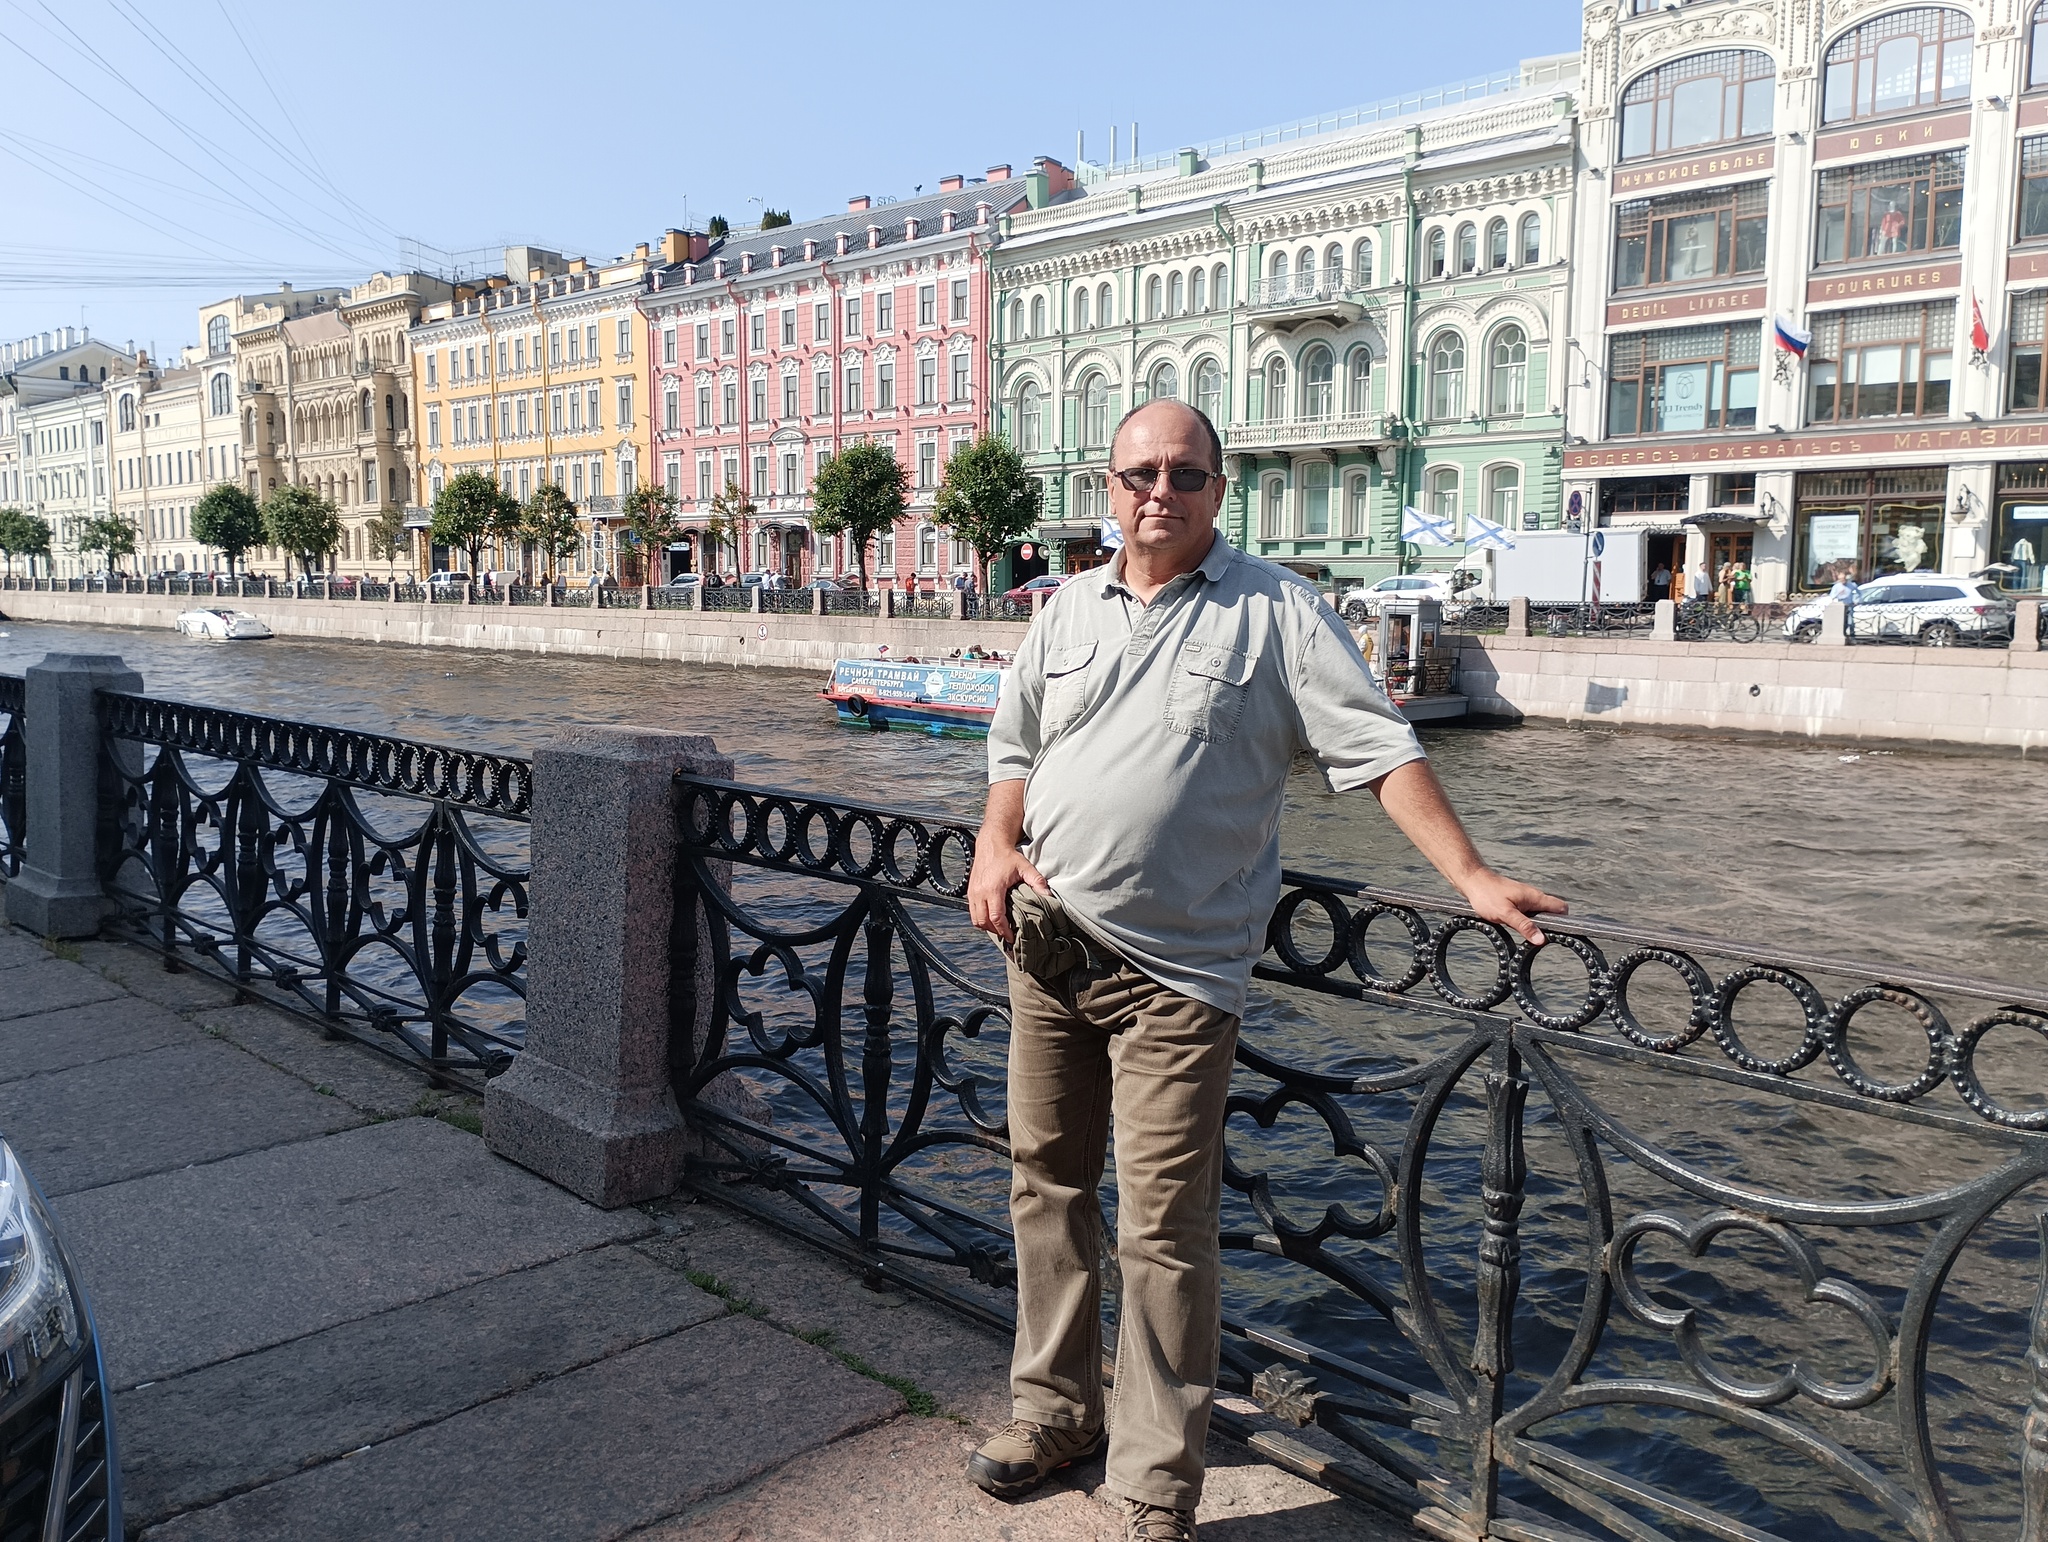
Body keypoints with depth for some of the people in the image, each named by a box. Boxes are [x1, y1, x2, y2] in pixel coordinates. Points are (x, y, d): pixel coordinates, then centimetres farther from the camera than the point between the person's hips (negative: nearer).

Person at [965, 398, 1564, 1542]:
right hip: (1044, 945, 6)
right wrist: (997, 843, 1)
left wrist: (1474, 878, -15)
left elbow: (1380, 749, -7)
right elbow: (1017, 746, 19)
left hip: (1174, 971, -5)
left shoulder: (1277, 613, -3)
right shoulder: (1071, 610, 12)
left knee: (1164, 1234, -3)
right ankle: (1055, 1407, 36)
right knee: (1047, 1182, 16)